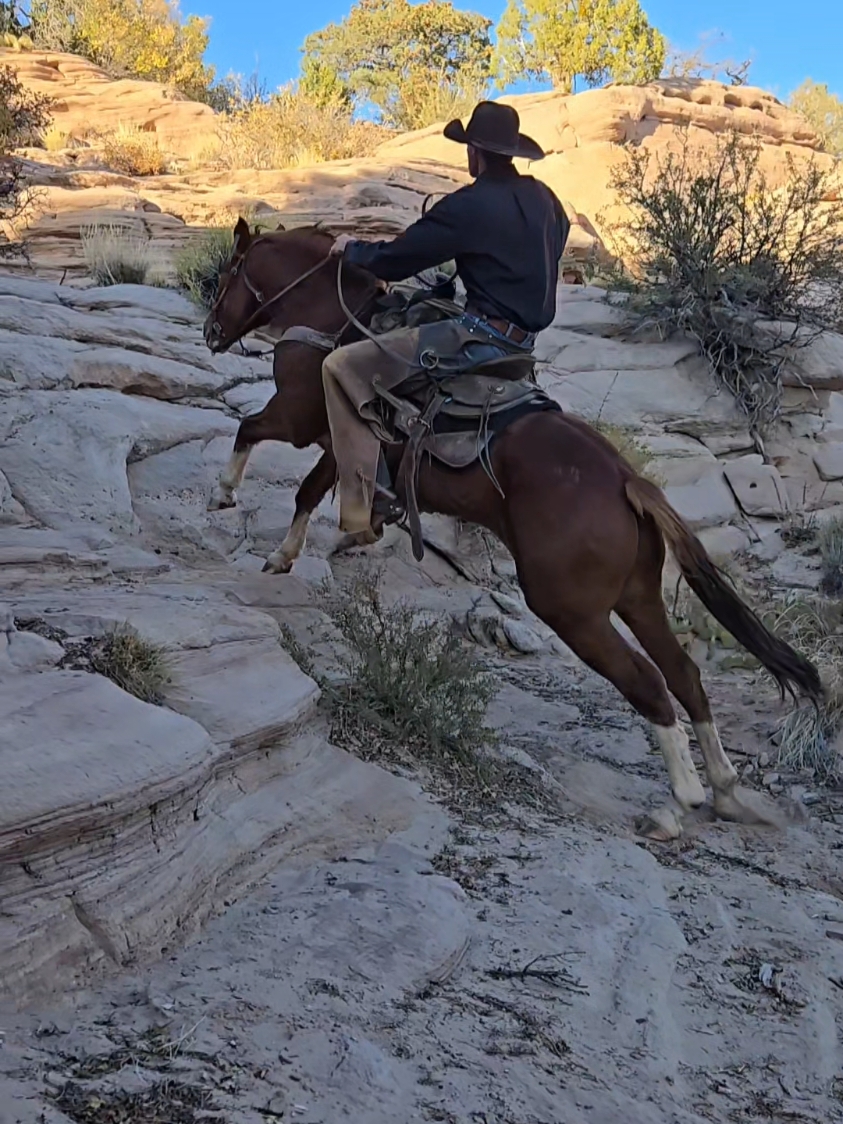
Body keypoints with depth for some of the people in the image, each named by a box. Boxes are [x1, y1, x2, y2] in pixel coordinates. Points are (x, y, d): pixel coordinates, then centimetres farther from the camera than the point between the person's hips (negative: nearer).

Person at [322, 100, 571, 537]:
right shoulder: (545, 198, 8)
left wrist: (352, 249, 11)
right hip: (525, 337, 9)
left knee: (342, 367, -8)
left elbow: (394, 261, -10)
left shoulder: (468, 205, -15)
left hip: (480, 337, -9)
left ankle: (365, 506, -13)